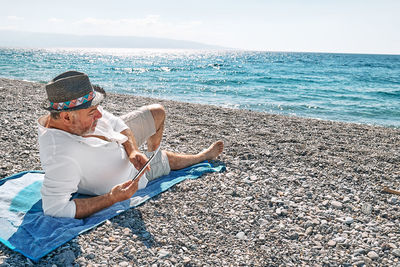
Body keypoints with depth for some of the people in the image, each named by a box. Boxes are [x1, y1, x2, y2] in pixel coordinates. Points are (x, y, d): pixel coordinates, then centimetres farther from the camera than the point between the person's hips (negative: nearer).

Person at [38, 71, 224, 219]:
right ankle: (202, 157, 53)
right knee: (167, 159, 17)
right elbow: (54, 209, -42)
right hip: (127, 177, -6)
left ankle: (151, 155, 51)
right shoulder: (61, 159, -46)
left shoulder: (81, 107, -24)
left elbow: (116, 123, -10)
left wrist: (132, 151, -27)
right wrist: (112, 198, -41)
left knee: (158, 112, 18)